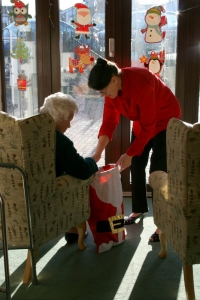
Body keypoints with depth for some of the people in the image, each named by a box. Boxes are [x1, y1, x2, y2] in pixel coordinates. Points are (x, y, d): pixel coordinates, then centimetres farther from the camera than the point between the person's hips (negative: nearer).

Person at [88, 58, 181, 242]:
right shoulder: (111, 88, -15)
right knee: (136, 166, 9)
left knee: (158, 171, -12)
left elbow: (148, 127, -31)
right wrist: (98, 153, -22)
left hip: (165, 120, -7)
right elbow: (109, 122, -13)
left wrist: (129, 154, -27)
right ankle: (139, 209, 28)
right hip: (142, 122, 7)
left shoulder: (141, 84, -37)